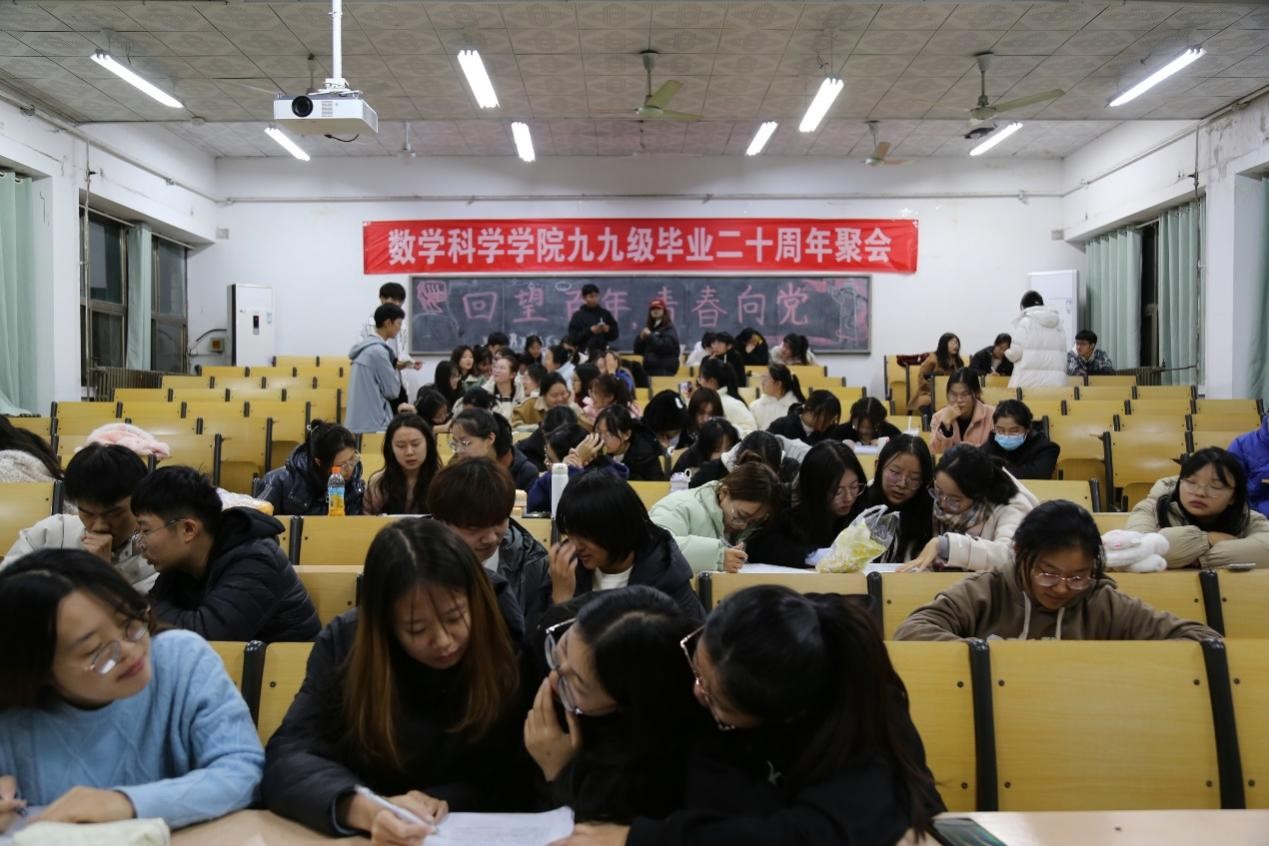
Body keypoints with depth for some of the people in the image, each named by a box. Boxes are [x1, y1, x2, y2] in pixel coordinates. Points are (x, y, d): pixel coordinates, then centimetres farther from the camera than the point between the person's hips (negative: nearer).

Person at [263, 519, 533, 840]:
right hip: (363, 836, 1)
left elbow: (524, 776, -8)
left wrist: (448, 801, -25)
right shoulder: (344, 643, -9)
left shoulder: (512, 644, -13)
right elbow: (287, 757, -14)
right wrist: (365, 810, -31)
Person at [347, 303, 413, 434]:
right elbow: (392, 390, -10)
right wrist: (396, 369, 8)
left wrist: (397, 405, 15)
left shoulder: (365, 347, 15)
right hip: (373, 422, -9)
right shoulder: (378, 351, -14)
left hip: (360, 420, 9)